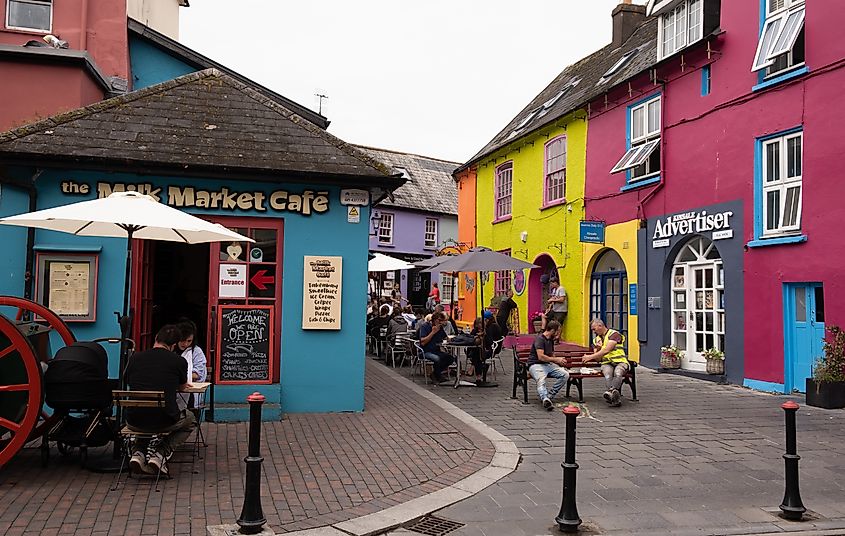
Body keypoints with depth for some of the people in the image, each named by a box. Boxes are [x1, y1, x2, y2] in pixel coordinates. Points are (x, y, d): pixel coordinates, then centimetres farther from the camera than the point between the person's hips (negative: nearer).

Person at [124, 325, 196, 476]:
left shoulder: (135, 358, 6)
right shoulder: (179, 361, 0)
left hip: (135, 422, 3)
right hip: (165, 422, -3)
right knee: (190, 419, 30)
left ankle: (138, 452, 14)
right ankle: (161, 453, 8)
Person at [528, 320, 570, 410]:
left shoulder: (551, 340, 18)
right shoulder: (540, 338, -10)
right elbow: (541, 357, -19)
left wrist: (559, 361, 12)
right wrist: (556, 359, -10)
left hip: (548, 364, 8)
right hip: (536, 365, -8)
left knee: (565, 374, -16)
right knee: (541, 380, -38)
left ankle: (549, 395, -19)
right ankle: (545, 399, -60)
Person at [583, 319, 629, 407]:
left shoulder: (614, 334, -2)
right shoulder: (596, 339, 20)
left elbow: (606, 350, -14)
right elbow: (598, 359, 20)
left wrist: (590, 357, -11)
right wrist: (598, 349, 0)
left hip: (620, 362, -3)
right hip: (607, 363, 3)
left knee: (618, 373, -38)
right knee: (607, 373, -33)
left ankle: (611, 391, -58)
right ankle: (616, 398, -49)